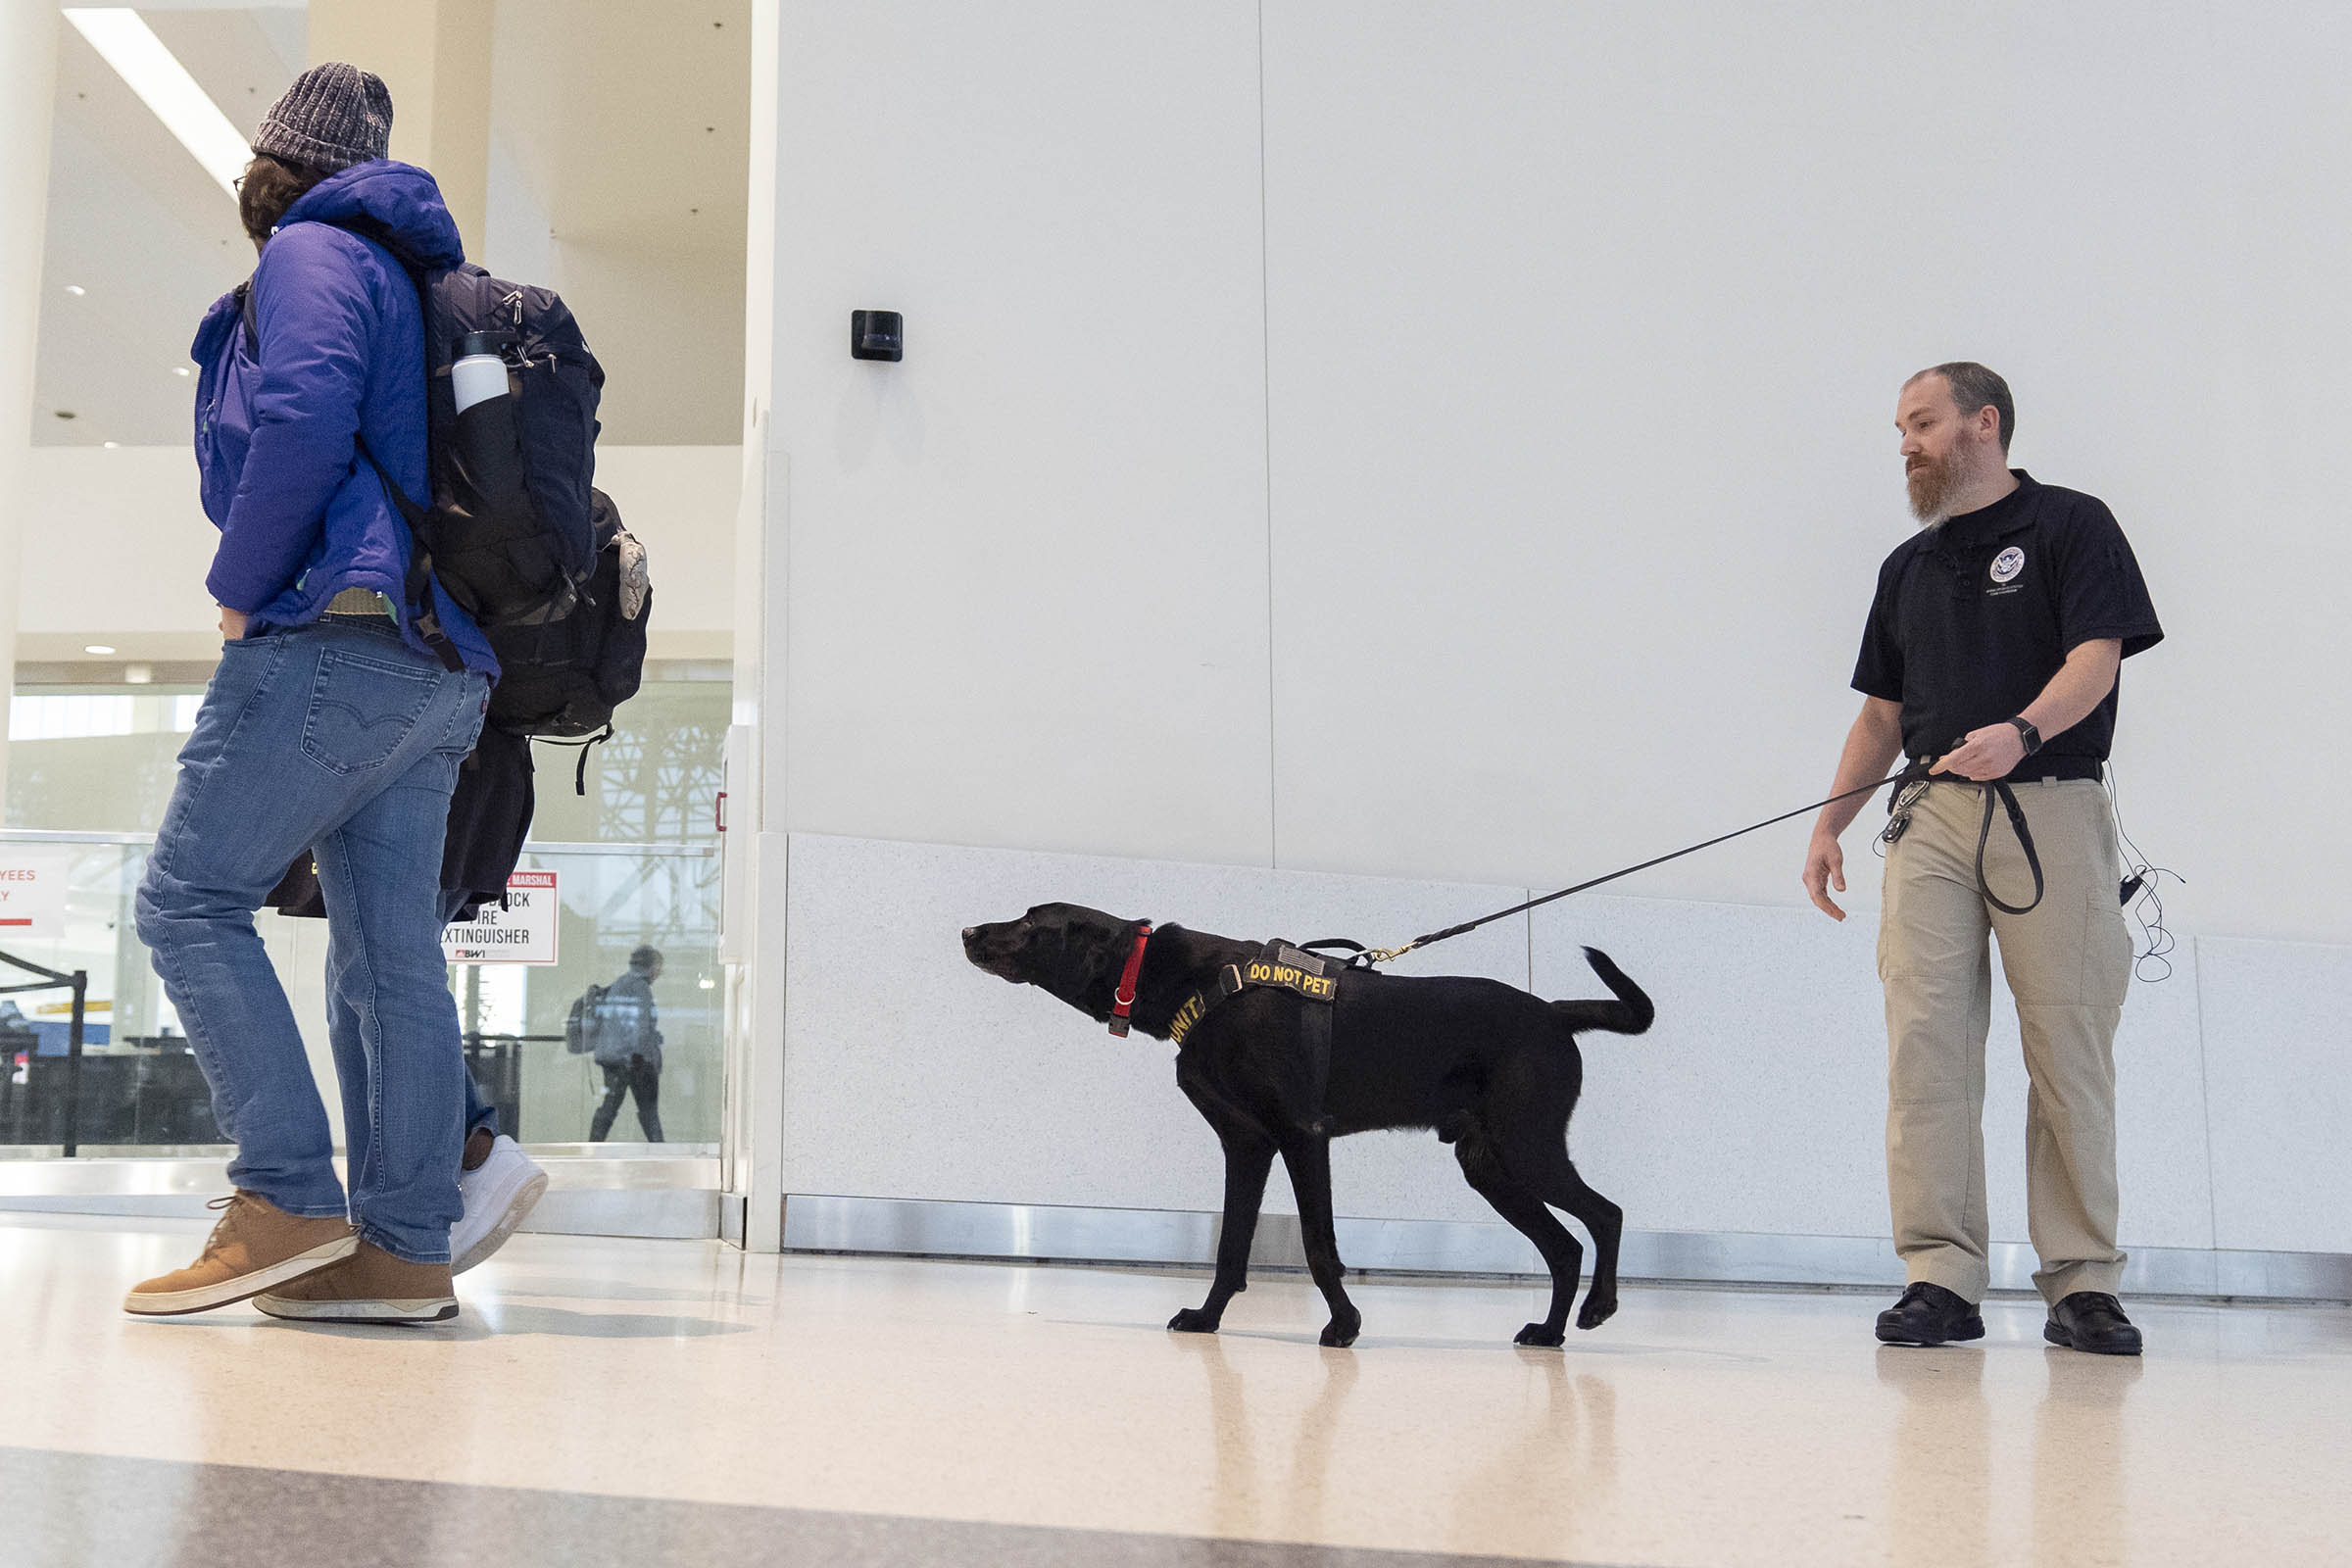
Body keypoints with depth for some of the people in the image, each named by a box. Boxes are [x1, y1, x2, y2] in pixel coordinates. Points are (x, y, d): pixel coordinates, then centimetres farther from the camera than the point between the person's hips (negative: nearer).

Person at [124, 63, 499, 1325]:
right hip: (440, 670, 9)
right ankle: (404, 1249, 0)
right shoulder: (412, 284, 28)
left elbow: (304, 419, -16)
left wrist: (240, 589, -8)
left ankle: (288, 1202, -15)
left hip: (340, 634, -9)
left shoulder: (312, 253, 1)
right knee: (390, 956, 4)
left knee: (190, 899, -7)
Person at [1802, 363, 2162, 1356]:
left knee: (2070, 1048, -4)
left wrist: (2022, 731, -28)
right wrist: (1829, 824, 11)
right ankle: (1942, 1278, -6)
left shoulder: (2071, 526, 5)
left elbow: (2096, 659, -9)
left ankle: (2082, 1283, 3)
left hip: (2053, 809, -4)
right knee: (1925, 1041, -7)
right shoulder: (1908, 566, 22)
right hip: (1932, 818, 5)